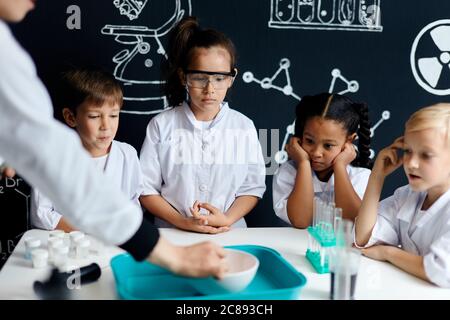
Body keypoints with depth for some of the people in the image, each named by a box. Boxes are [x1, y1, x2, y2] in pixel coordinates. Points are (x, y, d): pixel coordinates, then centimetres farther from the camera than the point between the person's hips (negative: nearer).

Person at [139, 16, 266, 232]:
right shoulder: (161, 125, 0)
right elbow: (147, 189, 1)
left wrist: (227, 219, -9)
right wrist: (183, 222, -10)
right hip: (173, 236, -1)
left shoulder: (244, 127, 3)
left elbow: (252, 187, 7)